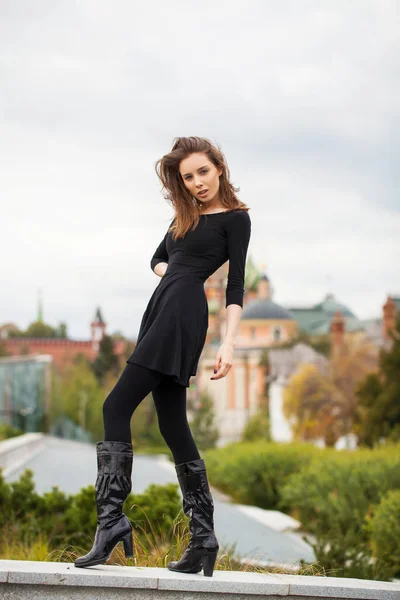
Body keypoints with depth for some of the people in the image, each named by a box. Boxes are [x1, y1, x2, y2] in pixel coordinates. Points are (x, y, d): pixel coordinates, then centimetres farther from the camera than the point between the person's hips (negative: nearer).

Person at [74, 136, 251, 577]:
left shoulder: (235, 218, 1)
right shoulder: (186, 215, 22)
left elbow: (236, 285, -5)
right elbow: (158, 259, 35)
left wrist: (229, 343, -15)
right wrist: (175, 275, 12)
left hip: (183, 312, -8)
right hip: (161, 309, 8)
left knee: (117, 406, -16)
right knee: (172, 425, 4)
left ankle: (111, 518, -21)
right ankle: (202, 537, 5)